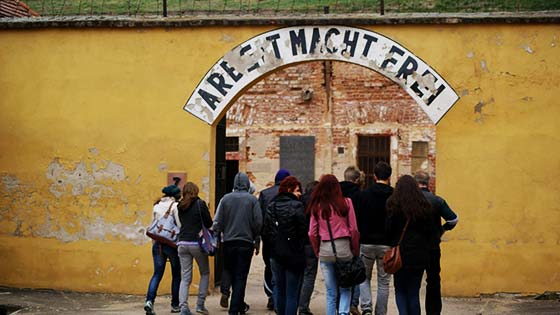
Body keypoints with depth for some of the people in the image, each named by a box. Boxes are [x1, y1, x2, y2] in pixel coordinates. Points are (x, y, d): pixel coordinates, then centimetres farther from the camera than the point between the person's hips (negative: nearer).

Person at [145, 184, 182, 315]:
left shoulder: (157, 206, 10)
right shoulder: (175, 206, -7)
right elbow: (180, 225, -14)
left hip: (157, 243, 5)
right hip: (172, 243, -4)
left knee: (157, 274, 6)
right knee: (176, 274, 10)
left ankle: (149, 300, -14)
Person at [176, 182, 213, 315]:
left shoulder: (180, 206, 8)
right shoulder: (200, 204, -6)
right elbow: (209, 223, -4)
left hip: (182, 243, 4)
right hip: (197, 243, -4)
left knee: (185, 277, 5)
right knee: (205, 273, 14)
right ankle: (200, 304, 8)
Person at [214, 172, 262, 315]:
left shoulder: (226, 198, 1)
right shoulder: (252, 199, -4)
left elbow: (217, 222, -1)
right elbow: (258, 223, -5)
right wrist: (256, 239, 7)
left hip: (229, 243, 2)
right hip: (246, 243, -2)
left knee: (233, 275, 17)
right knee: (241, 277, 1)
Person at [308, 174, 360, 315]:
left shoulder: (317, 206, 1)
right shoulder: (346, 203, -3)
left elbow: (312, 233, 2)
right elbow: (353, 230, -2)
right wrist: (355, 250, 8)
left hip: (325, 249, 1)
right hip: (343, 247, -1)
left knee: (331, 292, 12)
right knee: (345, 288, 12)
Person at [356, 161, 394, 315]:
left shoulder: (364, 194, -4)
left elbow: (357, 219, -2)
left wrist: (358, 238, 8)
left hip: (367, 243, 0)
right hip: (387, 244, 0)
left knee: (364, 277, 15)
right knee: (383, 282, 10)